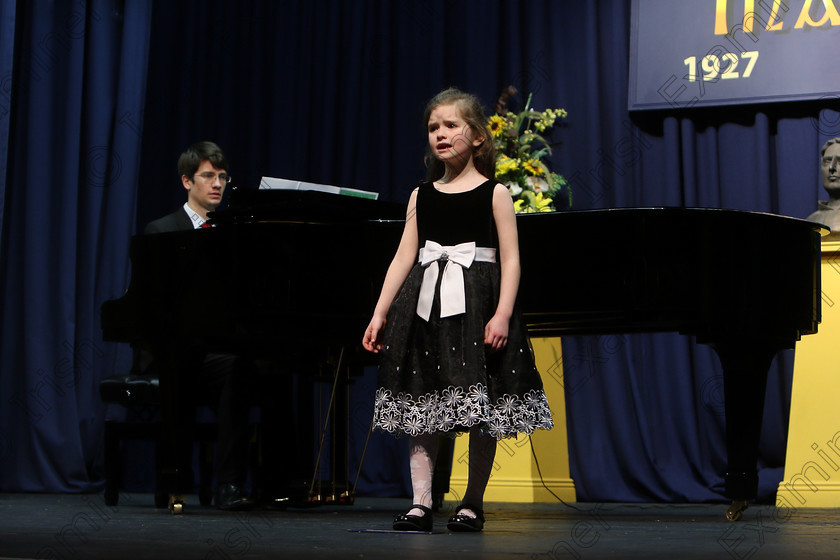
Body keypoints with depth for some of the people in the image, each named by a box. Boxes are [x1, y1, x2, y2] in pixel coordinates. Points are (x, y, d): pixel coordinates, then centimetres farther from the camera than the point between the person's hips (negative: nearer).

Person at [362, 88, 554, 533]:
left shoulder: (494, 192, 0)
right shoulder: (421, 195, 10)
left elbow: (510, 259, -4)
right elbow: (404, 256, 8)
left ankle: (472, 503, 12)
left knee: (481, 412, 1)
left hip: (476, 305, -3)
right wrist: (380, 313, 3)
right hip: (426, 307, 3)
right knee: (419, 406, -1)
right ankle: (420, 502, 0)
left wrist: (503, 315, -15)